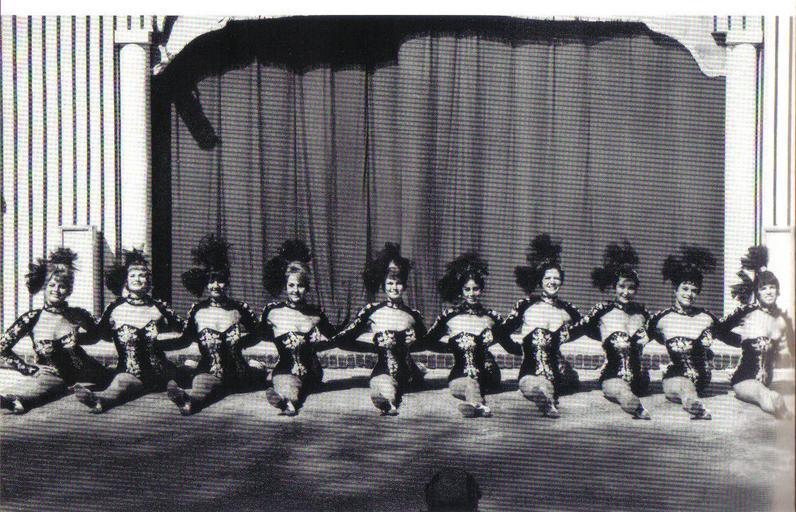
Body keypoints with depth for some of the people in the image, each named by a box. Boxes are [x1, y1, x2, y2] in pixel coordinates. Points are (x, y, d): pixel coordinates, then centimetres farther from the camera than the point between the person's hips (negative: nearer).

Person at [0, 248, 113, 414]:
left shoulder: (79, 315, 6)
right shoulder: (32, 318, 0)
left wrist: (79, 338, -3)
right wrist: (30, 369, -7)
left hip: (81, 374, 7)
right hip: (51, 374, -7)